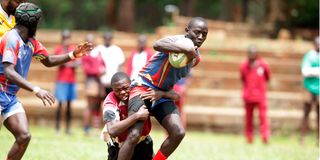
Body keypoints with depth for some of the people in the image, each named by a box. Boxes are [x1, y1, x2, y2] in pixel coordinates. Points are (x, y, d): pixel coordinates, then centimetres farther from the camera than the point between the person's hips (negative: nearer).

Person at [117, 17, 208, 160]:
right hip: (143, 87, -8)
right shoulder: (179, 41, -20)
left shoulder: (196, 57, 7)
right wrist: (186, 50, -53)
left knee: (178, 132, -11)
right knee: (134, 135, -21)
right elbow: (157, 45, -44)